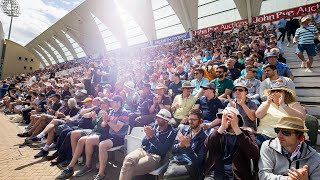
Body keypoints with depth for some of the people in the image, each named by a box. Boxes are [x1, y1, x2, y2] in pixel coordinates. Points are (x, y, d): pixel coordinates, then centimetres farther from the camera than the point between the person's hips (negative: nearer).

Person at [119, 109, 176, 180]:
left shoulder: (171, 133, -5)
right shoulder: (154, 126, 10)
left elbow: (163, 150, -14)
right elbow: (143, 143, 11)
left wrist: (152, 136, -21)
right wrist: (148, 137, -13)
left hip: (155, 156, -5)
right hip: (143, 150, 5)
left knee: (132, 169, -25)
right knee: (128, 159, -25)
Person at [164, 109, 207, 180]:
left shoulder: (204, 138, -5)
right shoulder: (183, 128, 8)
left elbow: (198, 162, -9)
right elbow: (173, 149, 10)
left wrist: (188, 145, -20)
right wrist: (181, 144, -12)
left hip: (190, 166, -4)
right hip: (176, 161, 4)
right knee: (169, 173, -31)